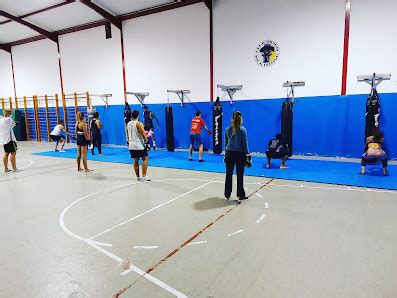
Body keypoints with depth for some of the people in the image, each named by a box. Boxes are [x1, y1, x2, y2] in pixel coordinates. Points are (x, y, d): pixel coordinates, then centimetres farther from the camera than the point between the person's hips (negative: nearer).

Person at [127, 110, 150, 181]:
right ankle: (144, 176, -5)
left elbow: (127, 135, 16)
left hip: (131, 145, 7)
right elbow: (143, 135, -14)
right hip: (139, 145, -7)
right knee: (145, 159, 1)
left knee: (135, 161, 11)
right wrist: (146, 142, -2)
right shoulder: (139, 124, -12)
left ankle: (138, 177, 17)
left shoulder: (128, 124, 9)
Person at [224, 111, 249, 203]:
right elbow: (245, 143, -7)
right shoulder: (243, 130, -9)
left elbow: (225, 142, 6)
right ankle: (240, 196, 9)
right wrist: (247, 154, -1)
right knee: (240, 176, 6)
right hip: (240, 154, -3)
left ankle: (227, 195, 21)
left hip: (229, 154, 3)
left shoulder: (228, 129, 0)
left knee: (229, 175, 12)